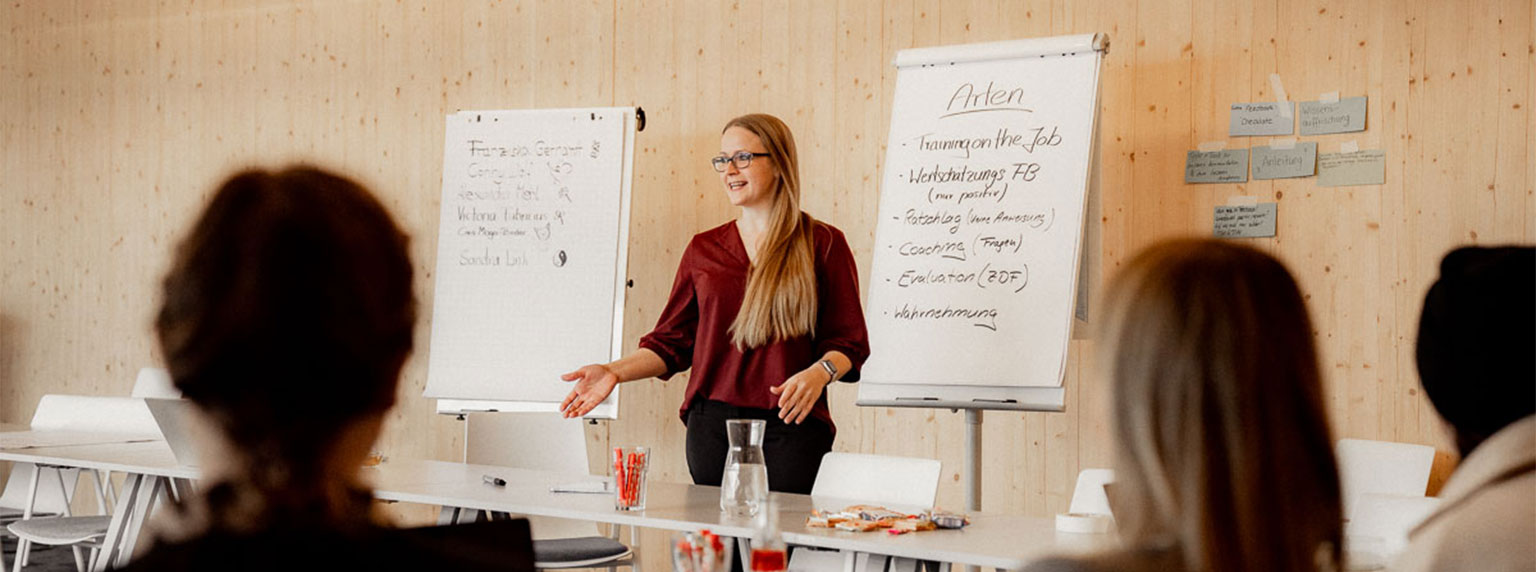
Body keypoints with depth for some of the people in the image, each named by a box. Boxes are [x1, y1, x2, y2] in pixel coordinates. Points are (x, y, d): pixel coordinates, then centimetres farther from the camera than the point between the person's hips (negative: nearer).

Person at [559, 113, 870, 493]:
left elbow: (849, 341, 1)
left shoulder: (823, 244, 2)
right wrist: (615, 372, -3)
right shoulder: (703, 249, 12)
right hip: (713, 425, 3)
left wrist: (820, 372, -19)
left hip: (792, 425, -3)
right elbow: (672, 341, 12)